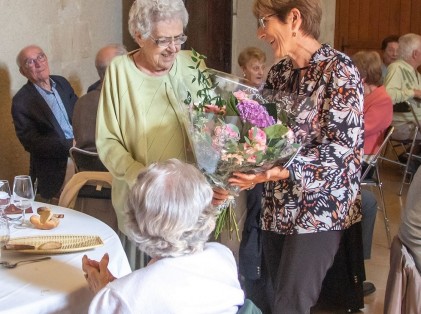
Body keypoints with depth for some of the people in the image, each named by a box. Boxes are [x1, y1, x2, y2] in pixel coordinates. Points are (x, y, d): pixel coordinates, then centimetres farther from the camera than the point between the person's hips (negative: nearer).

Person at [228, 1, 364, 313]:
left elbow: (341, 146, -19)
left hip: (319, 209, -7)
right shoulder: (279, 73, 9)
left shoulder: (339, 70, -12)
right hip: (277, 207, 7)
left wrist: (284, 170, -30)